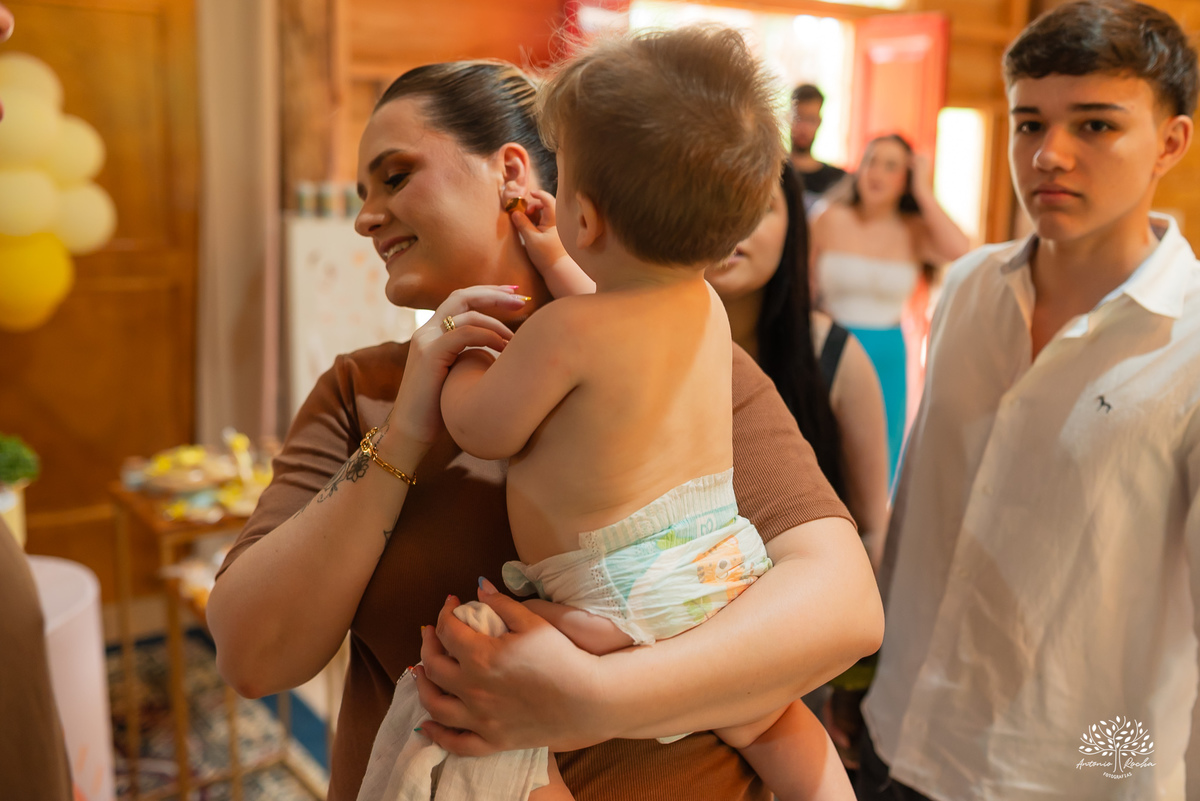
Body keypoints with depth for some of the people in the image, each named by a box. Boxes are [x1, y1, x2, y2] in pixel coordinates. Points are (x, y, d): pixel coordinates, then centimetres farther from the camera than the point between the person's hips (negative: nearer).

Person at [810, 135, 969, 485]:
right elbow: (805, 288, 7)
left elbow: (961, 251, -21)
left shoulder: (915, 231, 1)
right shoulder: (831, 220, 0)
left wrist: (924, 192, -12)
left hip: (888, 359, 1)